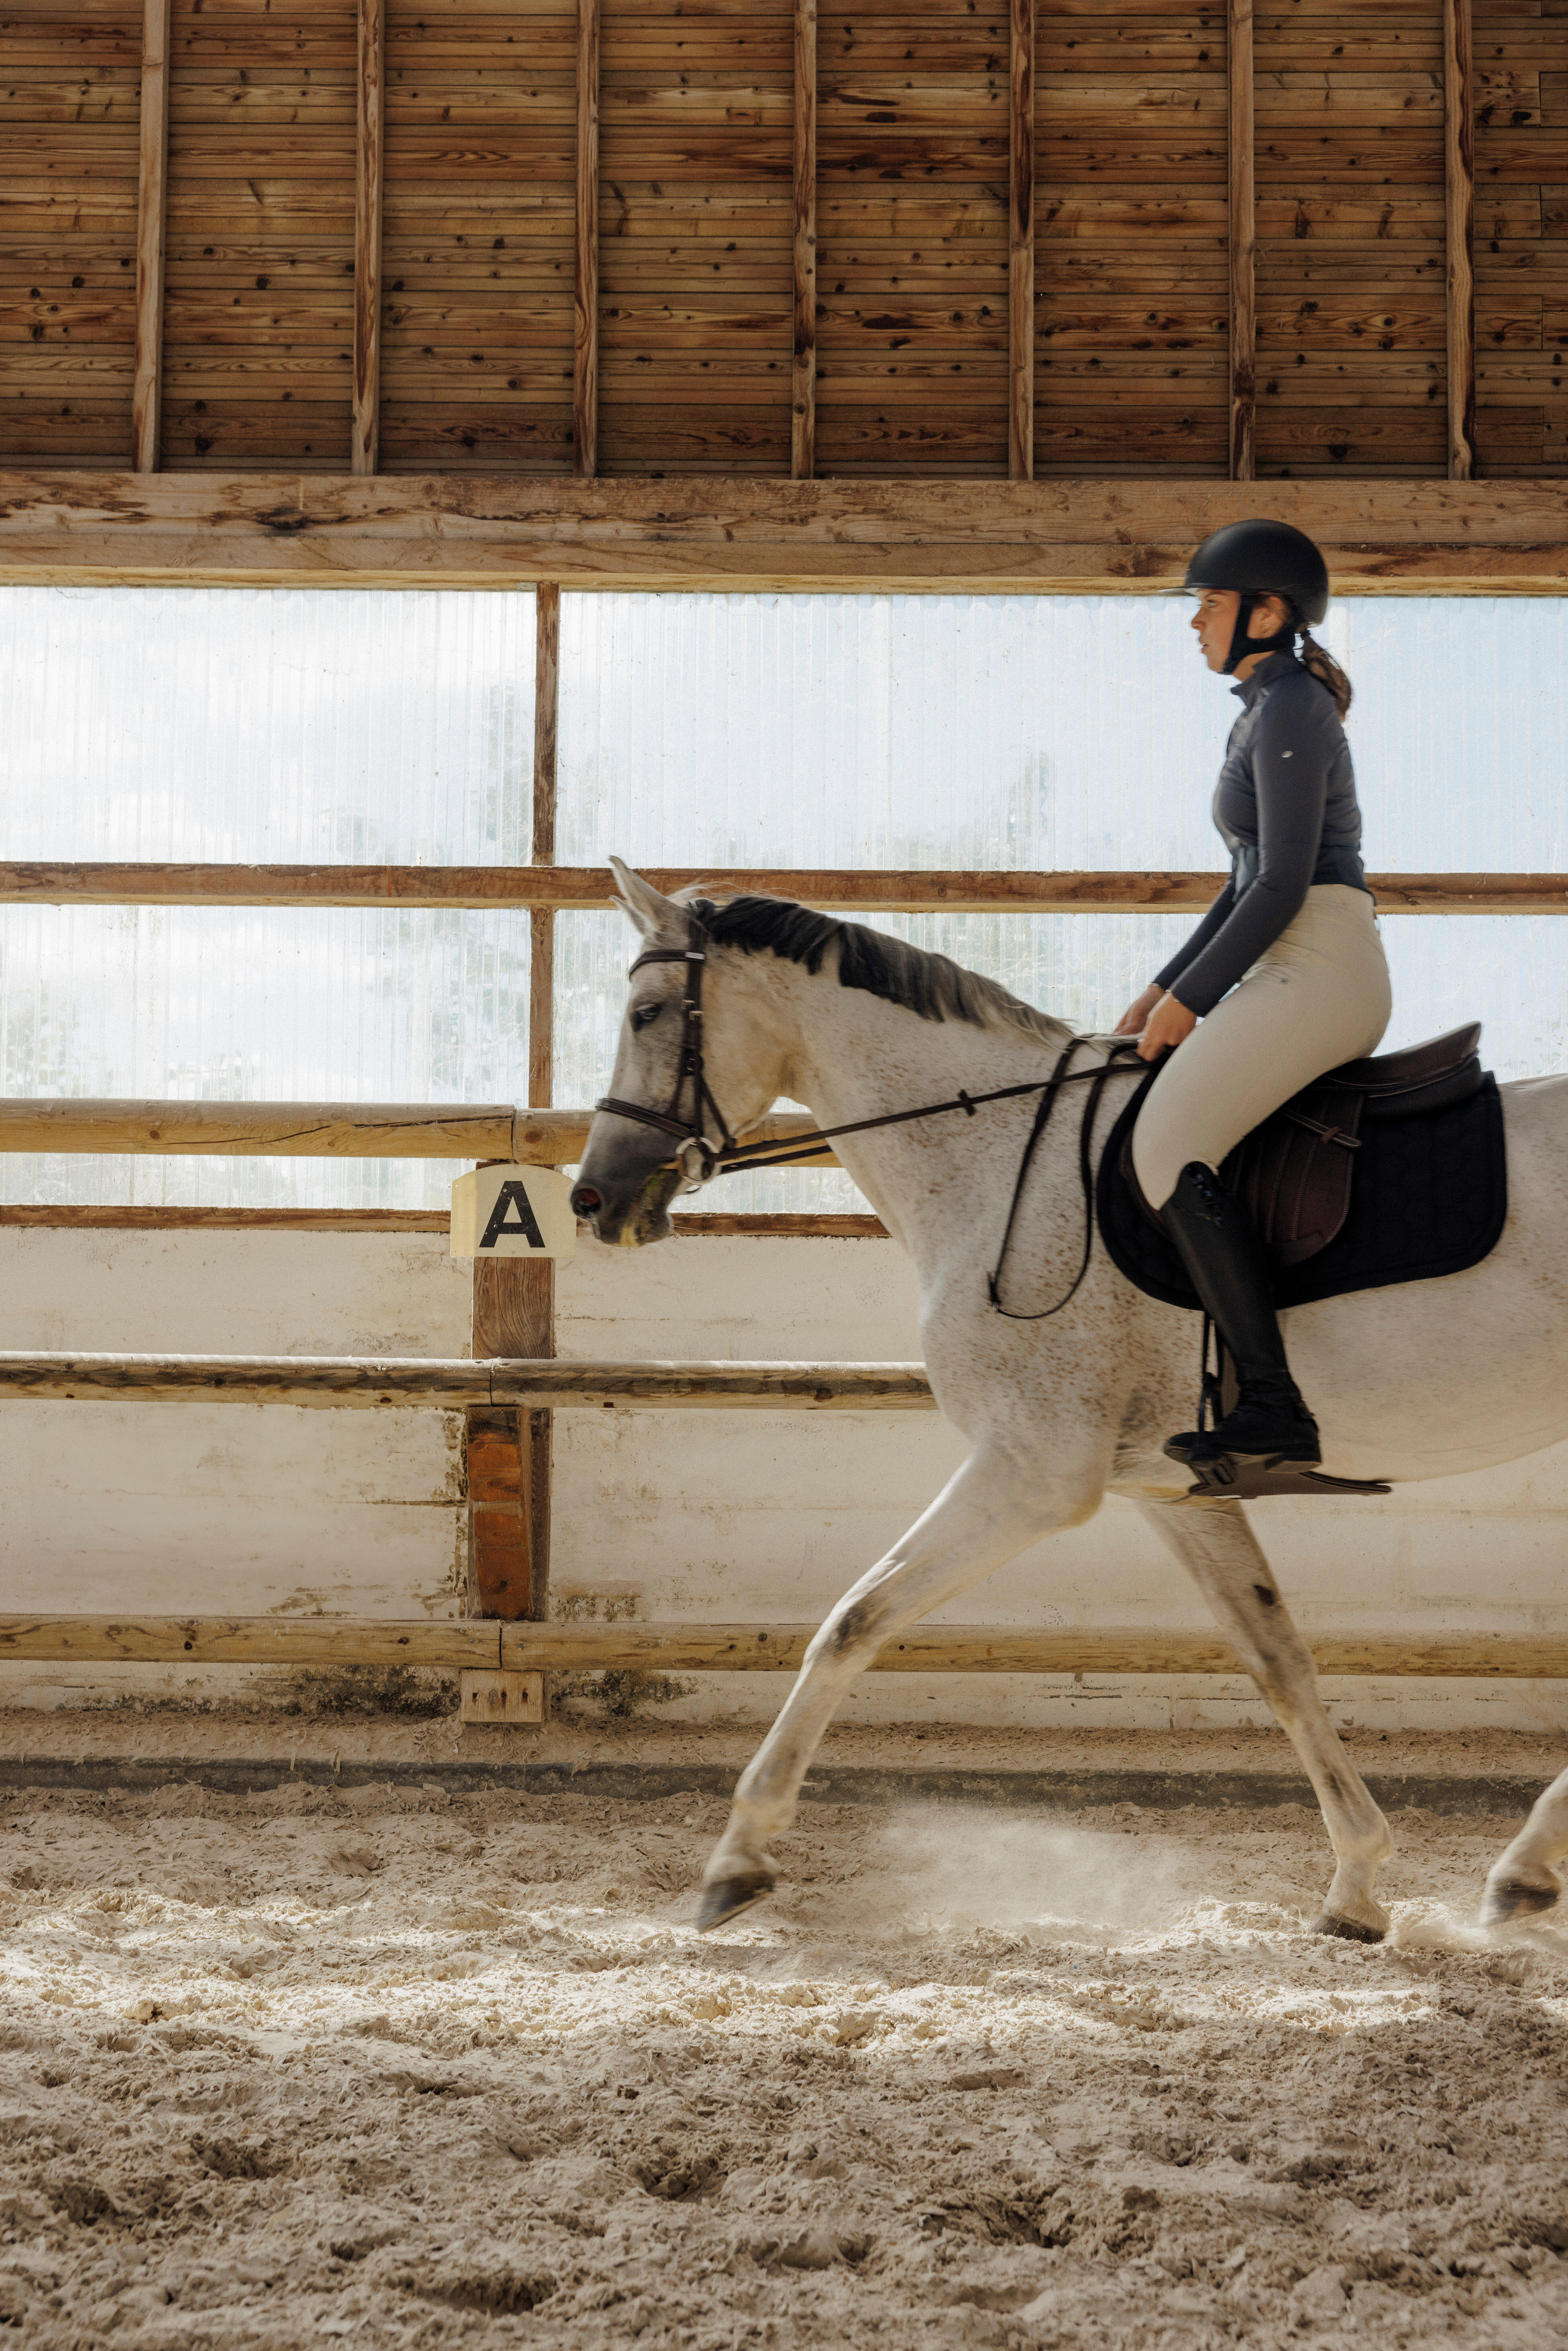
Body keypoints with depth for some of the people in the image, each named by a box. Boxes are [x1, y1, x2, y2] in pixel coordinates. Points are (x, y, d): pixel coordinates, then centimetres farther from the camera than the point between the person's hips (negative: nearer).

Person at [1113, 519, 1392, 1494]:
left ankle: (1276, 1417, -24)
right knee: (1141, 1124, 16)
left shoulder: (1289, 709, -11)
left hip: (1318, 975, -11)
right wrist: (1169, 985, 16)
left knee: (1169, 1149, -22)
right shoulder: (1275, 710, 20)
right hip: (1304, 978, 11)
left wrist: (1190, 999, -12)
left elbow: (1282, 885, -17)